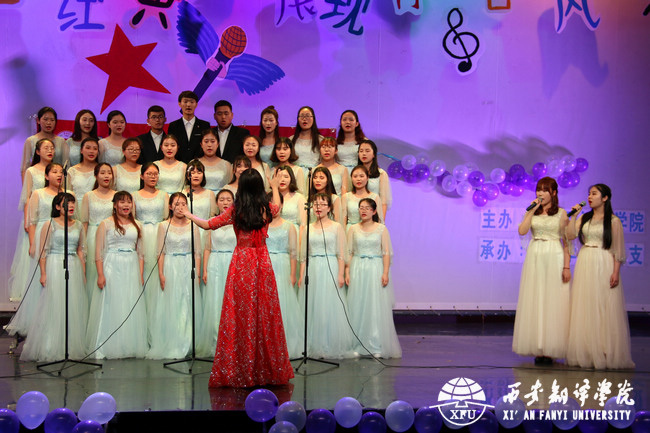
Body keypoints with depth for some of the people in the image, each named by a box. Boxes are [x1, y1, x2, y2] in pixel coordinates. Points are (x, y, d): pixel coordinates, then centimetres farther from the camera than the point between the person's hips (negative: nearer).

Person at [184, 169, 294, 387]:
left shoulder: (235, 211, -6)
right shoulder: (267, 209, 0)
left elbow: (208, 224, 3)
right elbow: (277, 205, 26)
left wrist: (188, 215, 20)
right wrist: (275, 187, 43)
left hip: (242, 263, -2)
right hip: (262, 263, 2)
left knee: (240, 315, 2)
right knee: (264, 314, 6)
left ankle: (239, 371, 6)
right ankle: (268, 370, 12)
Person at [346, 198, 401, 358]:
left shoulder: (381, 228, 3)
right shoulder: (353, 229, 8)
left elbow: (386, 252, -1)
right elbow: (349, 252, 8)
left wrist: (385, 273, -10)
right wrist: (347, 272, -1)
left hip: (375, 269, -2)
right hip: (357, 270, 2)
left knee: (377, 307, -3)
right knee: (357, 307, 0)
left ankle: (377, 347, 0)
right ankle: (357, 346, 7)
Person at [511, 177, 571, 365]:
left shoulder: (561, 213, 4)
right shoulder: (532, 212, 12)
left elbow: (566, 242, 0)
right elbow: (522, 231, -5)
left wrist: (566, 266, -7)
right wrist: (532, 210, -5)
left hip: (554, 258, -3)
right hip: (534, 257, 3)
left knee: (553, 302, -3)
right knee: (534, 302, 1)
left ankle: (550, 349, 2)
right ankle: (537, 348, 7)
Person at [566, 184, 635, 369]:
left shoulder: (613, 221, -1)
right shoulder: (584, 218, 13)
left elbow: (618, 249, -5)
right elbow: (570, 235, 0)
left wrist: (616, 272, -11)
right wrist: (573, 215, -2)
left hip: (604, 265, -5)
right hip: (585, 264, 5)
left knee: (604, 308, -4)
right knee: (584, 309, 5)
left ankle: (606, 354, 3)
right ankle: (586, 353, 11)